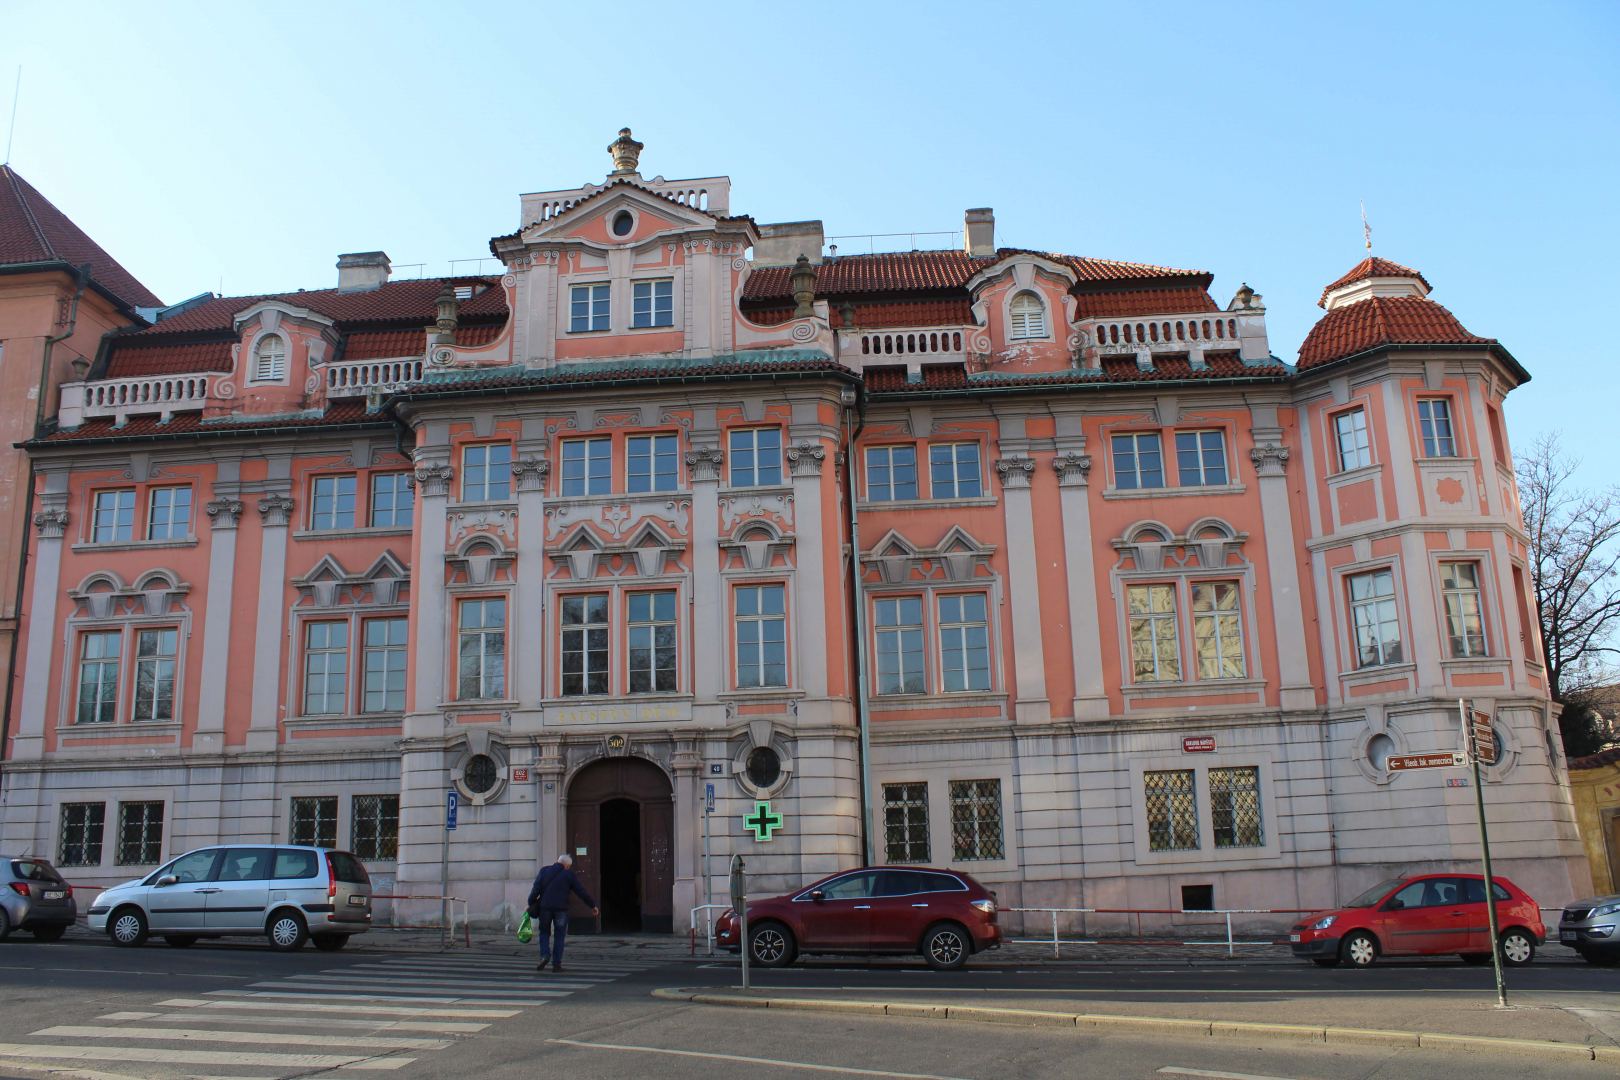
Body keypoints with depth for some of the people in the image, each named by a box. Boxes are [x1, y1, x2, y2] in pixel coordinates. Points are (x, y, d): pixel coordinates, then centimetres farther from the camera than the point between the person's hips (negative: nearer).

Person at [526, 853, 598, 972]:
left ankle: (545, 955, -4)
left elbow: (535, 889, -1)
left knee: (544, 933, 16)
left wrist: (531, 904, 5)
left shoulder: (544, 871, 8)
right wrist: (593, 906, 10)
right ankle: (556, 963, 4)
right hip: (561, 909, -2)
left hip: (544, 908, 2)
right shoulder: (568, 874, 2)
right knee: (559, 936, 7)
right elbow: (581, 892, 4)